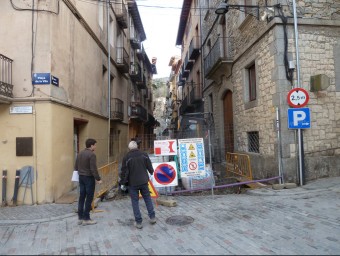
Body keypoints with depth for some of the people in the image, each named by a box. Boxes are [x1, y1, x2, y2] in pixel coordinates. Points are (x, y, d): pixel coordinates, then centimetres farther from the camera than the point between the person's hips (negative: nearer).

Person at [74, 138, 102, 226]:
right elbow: (93, 169, -20)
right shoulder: (92, 155, -16)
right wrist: (98, 179, -15)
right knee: (89, 198, 1)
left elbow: (76, 166, 14)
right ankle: (86, 219, 6)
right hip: (89, 178, -8)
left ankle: (80, 218, 19)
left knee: (81, 197, 13)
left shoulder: (80, 153, 9)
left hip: (81, 177, 8)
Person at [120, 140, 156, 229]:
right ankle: (152, 217, 22)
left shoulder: (127, 157, -10)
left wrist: (123, 183, 1)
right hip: (143, 181, 3)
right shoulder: (144, 155, -2)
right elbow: (149, 167, 6)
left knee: (135, 201, 7)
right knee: (147, 198, 18)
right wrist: (151, 172, 28)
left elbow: (124, 172, -10)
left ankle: (138, 222, 10)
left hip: (133, 183, -3)